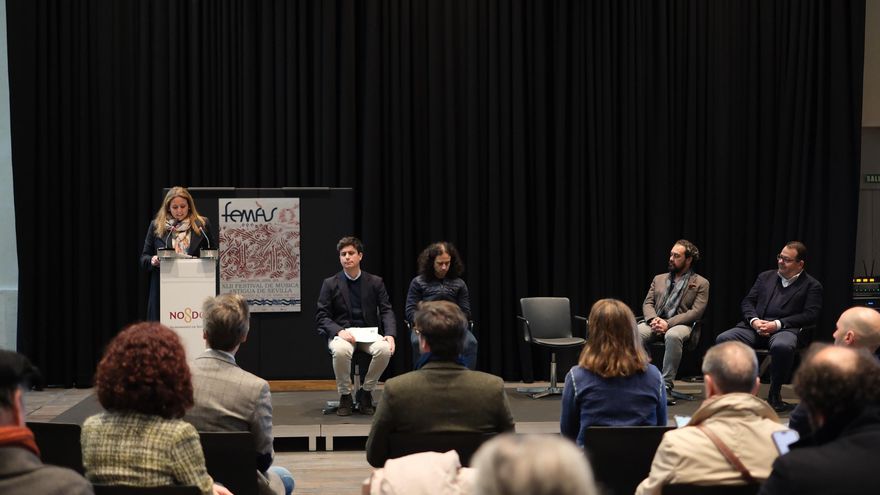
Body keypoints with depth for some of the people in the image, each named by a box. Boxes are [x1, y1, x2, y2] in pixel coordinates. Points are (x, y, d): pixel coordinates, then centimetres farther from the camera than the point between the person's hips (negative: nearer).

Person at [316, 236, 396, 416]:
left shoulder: (375, 282, 8)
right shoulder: (330, 284, 5)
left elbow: (386, 311, 4)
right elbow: (321, 316, 0)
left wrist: (390, 334, -16)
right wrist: (339, 331, -19)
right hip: (341, 333, -1)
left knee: (384, 349, -32)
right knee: (341, 351, -38)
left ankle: (365, 393, -9)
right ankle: (345, 397, -15)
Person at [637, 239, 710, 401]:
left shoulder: (701, 284, 8)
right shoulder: (659, 279, 23)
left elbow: (695, 312, -4)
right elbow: (647, 303, 15)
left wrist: (668, 323, -15)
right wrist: (653, 319, -9)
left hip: (679, 325, -4)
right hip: (656, 324, 4)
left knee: (673, 336, -41)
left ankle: (666, 386, -35)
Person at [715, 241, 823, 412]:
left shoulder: (812, 286, 10)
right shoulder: (765, 277, 23)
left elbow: (810, 315, -3)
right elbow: (747, 301, 19)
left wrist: (777, 324, -13)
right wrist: (753, 320, -5)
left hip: (785, 329, -4)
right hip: (755, 326, 4)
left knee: (782, 346, -41)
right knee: (723, 339, -24)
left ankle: (774, 394, -19)